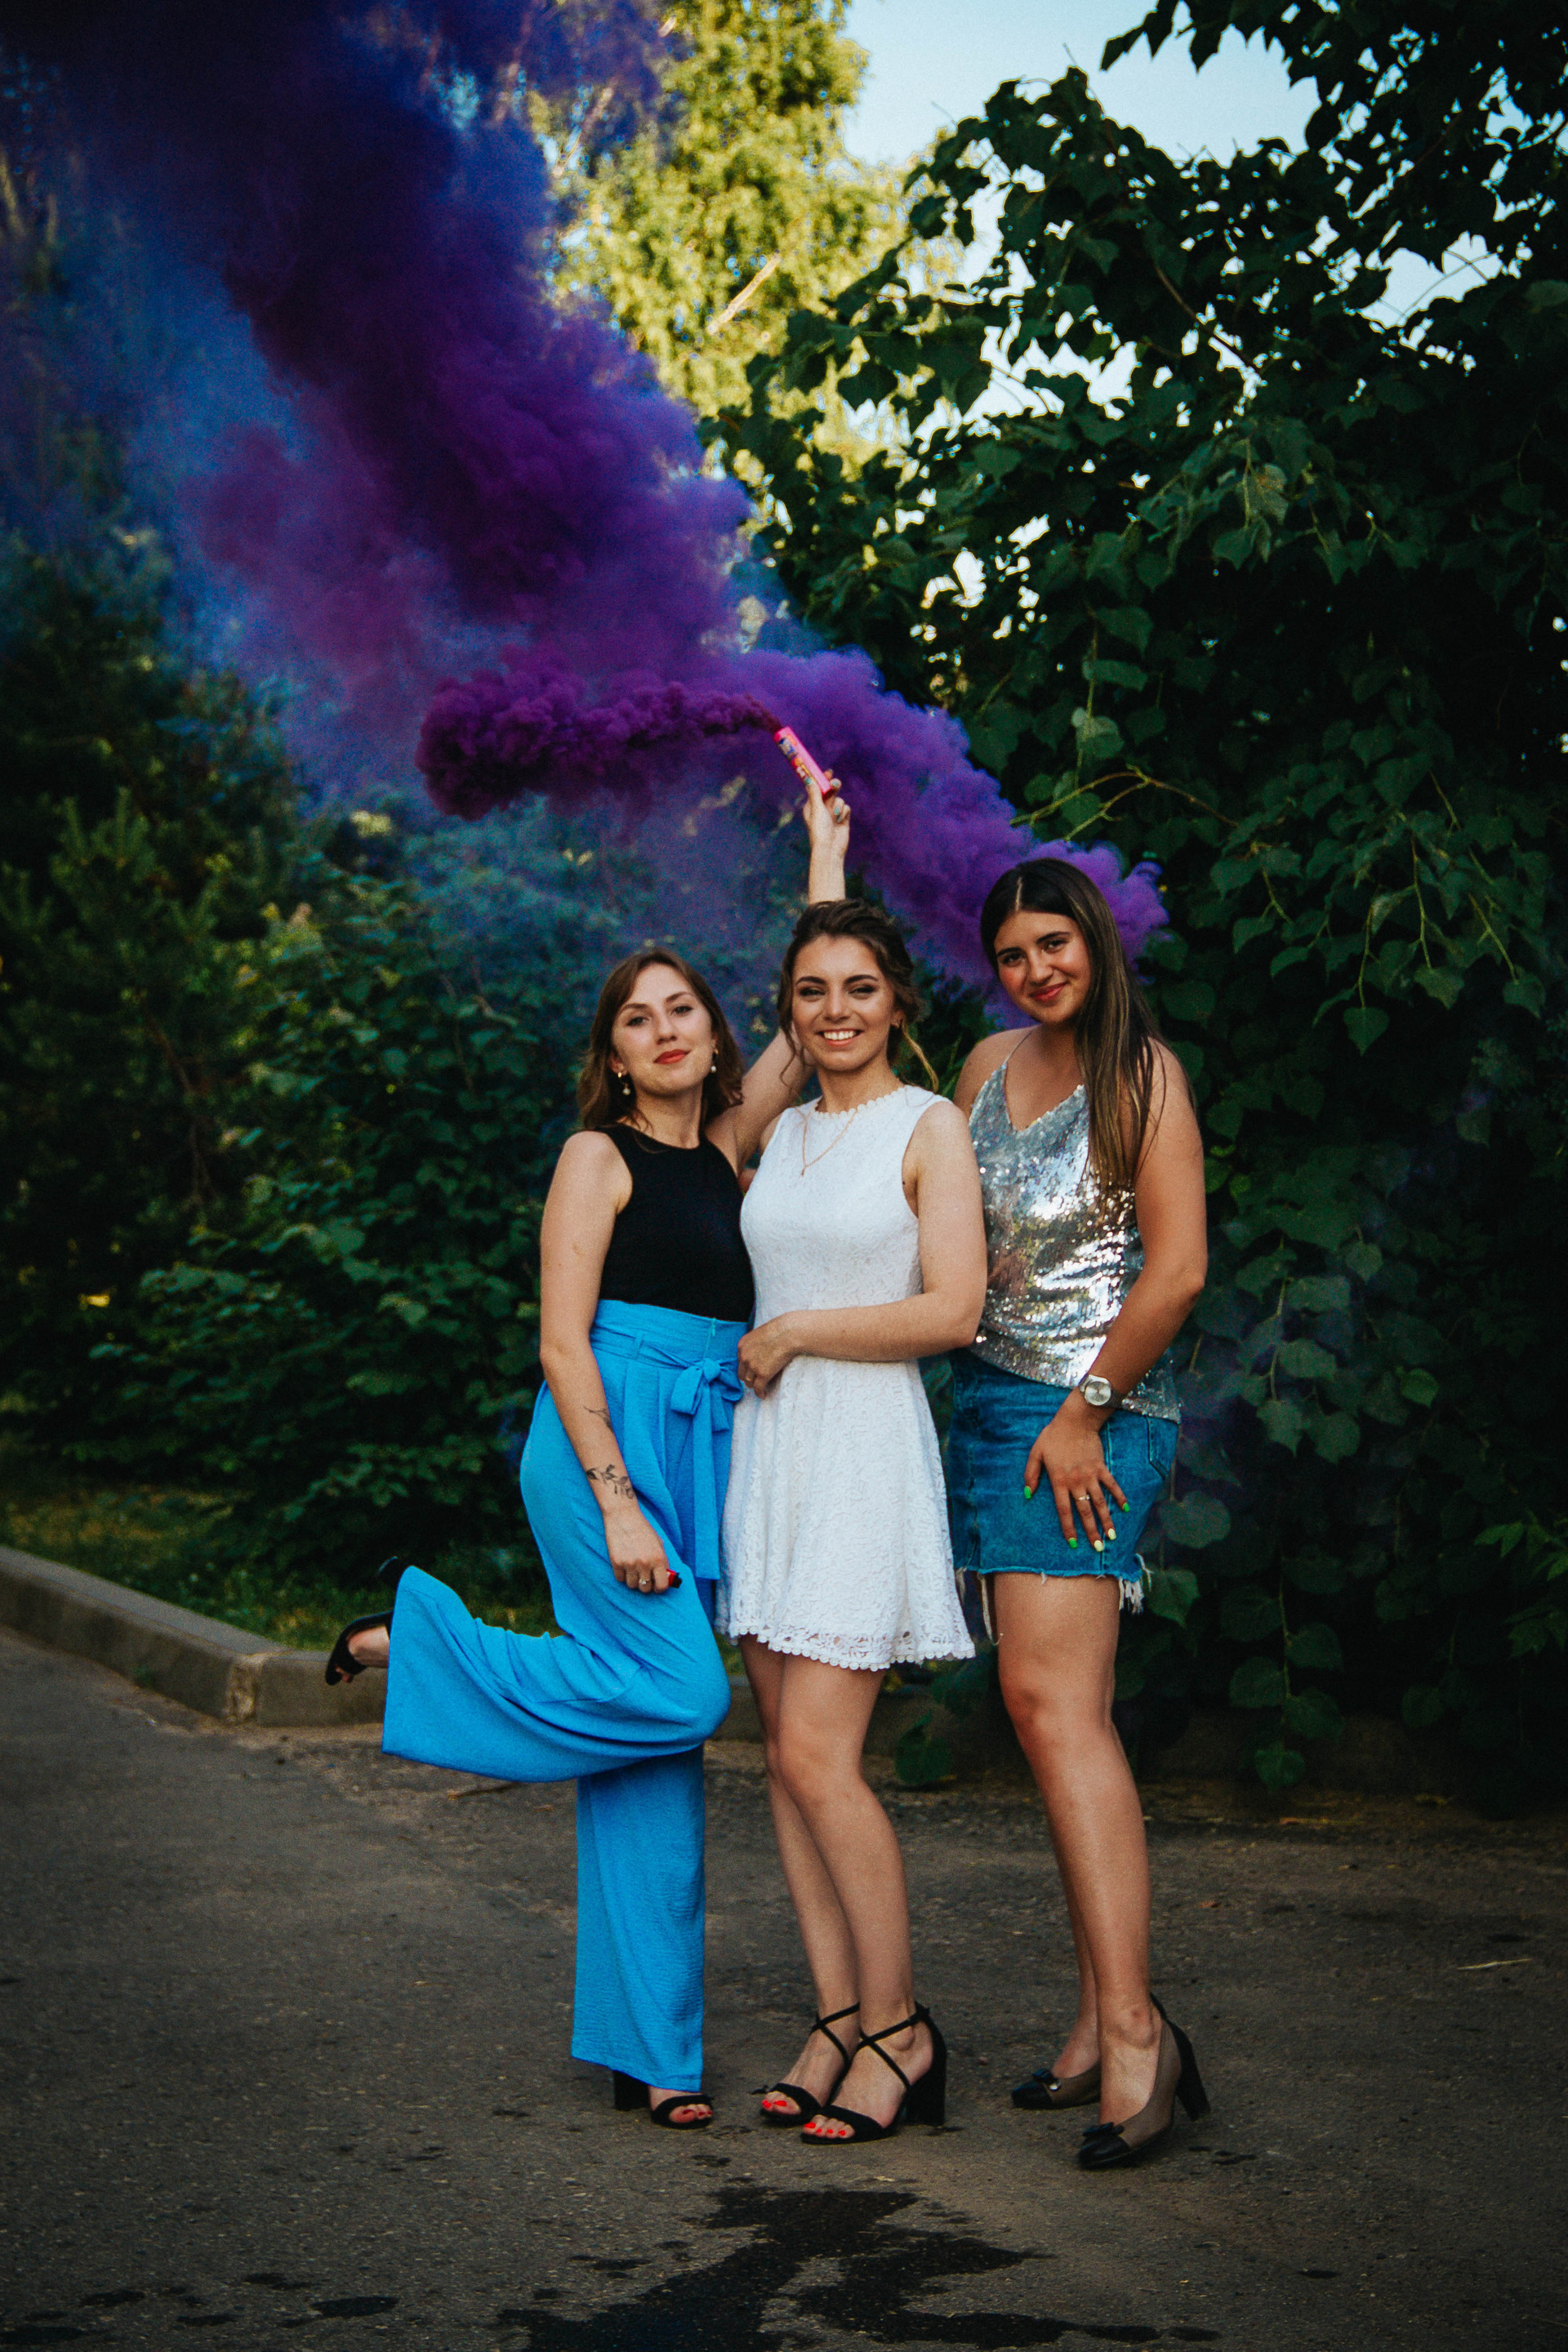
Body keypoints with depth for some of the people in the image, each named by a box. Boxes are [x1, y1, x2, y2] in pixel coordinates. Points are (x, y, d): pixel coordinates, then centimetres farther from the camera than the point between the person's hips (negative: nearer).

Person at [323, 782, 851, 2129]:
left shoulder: (727, 1148, 16)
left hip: (709, 1451, 6)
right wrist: (616, 1502, -16)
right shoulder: (599, 1157, -1)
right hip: (609, 1443, -6)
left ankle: (648, 2051, 8)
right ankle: (417, 1647, 2)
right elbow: (562, 1339, -8)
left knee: (659, 1728, 4)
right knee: (676, 1694, -17)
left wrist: (827, 845, 20)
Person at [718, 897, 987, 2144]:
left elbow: (953, 1310, -13)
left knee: (819, 1756, -10)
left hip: (868, 1447, -7)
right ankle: (838, 2019, 12)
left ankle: (898, 2031, 3)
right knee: (787, 1752, 5)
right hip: (768, 1439, 7)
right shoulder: (784, 1133, 15)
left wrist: (791, 1334, -8)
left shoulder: (930, 1126, -4)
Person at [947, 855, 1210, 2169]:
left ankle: (1135, 2028, -21)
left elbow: (1181, 1269, -11)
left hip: (1095, 1413, -7)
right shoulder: (991, 1065, 15)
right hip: (991, 1402, 7)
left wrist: (1085, 1410, -12)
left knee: (1053, 1701, -19)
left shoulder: (1143, 1071, -5)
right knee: (1062, 1714, 5)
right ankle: (1099, 2021, 9)